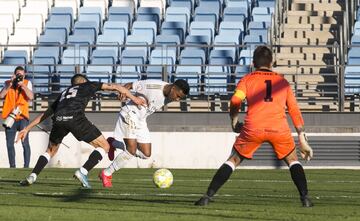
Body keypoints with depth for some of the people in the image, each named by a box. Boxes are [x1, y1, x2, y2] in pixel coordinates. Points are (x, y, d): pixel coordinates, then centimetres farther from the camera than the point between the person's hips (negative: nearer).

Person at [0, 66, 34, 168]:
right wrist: (10, 84, -13)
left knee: (25, 143, -9)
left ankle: (26, 166, -7)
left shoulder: (27, 83, 3)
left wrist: (23, 85, -19)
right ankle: (12, 166, 14)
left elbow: (31, 97, -12)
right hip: (10, 117, 3)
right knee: (9, 144, 6)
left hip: (22, 117, -3)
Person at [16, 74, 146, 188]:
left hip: (58, 120, 5)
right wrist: (133, 99, 34)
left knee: (51, 151, 29)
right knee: (104, 146, 8)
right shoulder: (87, 86, 30)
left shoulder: (63, 94, 39)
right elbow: (115, 87, 28)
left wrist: (27, 129, 46)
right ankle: (83, 172, -10)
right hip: (75, 118, -5)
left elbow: (44, 115, 41)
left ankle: (32, 176, 10)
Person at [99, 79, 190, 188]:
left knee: (146, 154, 5)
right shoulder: (153, 86, -25)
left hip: (141, 121, 8)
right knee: (132, 151, -17)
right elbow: (131, 85, -19)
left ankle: (114, 143, 24)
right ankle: (106, 174, 0)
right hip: (129, 115, -8)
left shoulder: (169, 97, -3)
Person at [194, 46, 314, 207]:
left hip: (253, 128, -1)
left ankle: (207, 197, 5)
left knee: (233, 161, 14)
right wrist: (302, 140, 21)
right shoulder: (282, 82, 23)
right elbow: (294, 111, 20)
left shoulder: (247, 79, 17)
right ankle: (305, 198, 7)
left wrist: (234, 123, 14)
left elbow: (235, 101, -2)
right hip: (279, 128, 1)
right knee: (292, 161, 23)